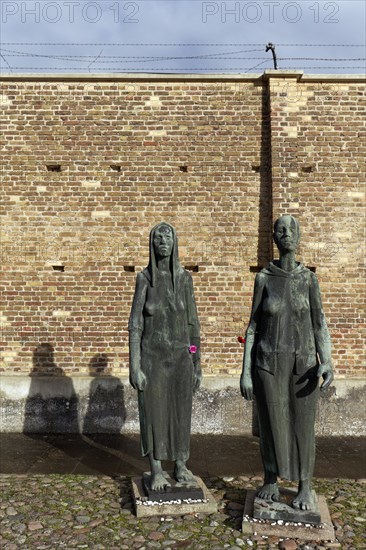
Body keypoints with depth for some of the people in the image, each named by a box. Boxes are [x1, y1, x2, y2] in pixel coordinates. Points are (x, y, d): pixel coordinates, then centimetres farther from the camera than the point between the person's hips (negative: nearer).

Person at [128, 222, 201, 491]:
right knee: (153, 414, 6)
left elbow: (192, 323, 3)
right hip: (153, 357, -2)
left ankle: (181, 466, 30)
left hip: (180, 356, 2)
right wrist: (134, 367, -11)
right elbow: (135, 325, -6)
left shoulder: (185, 277, 0)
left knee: (181, 412, 11)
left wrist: (197, 365, 4)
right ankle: (156, 471, 24)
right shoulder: (144, 278, -5)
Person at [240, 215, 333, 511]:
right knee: (271, 424, 11)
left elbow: (319, 324, -2)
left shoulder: (309, 277, -2)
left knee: (303, 427, 10)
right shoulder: (263, 278, -5)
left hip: (303, 364, 1)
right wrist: (245, 372, -4)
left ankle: (305, 487, 32)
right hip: (269, 363, -1)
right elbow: (254, 327, -1)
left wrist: (326, 362, -19)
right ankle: (271, 481, 35)